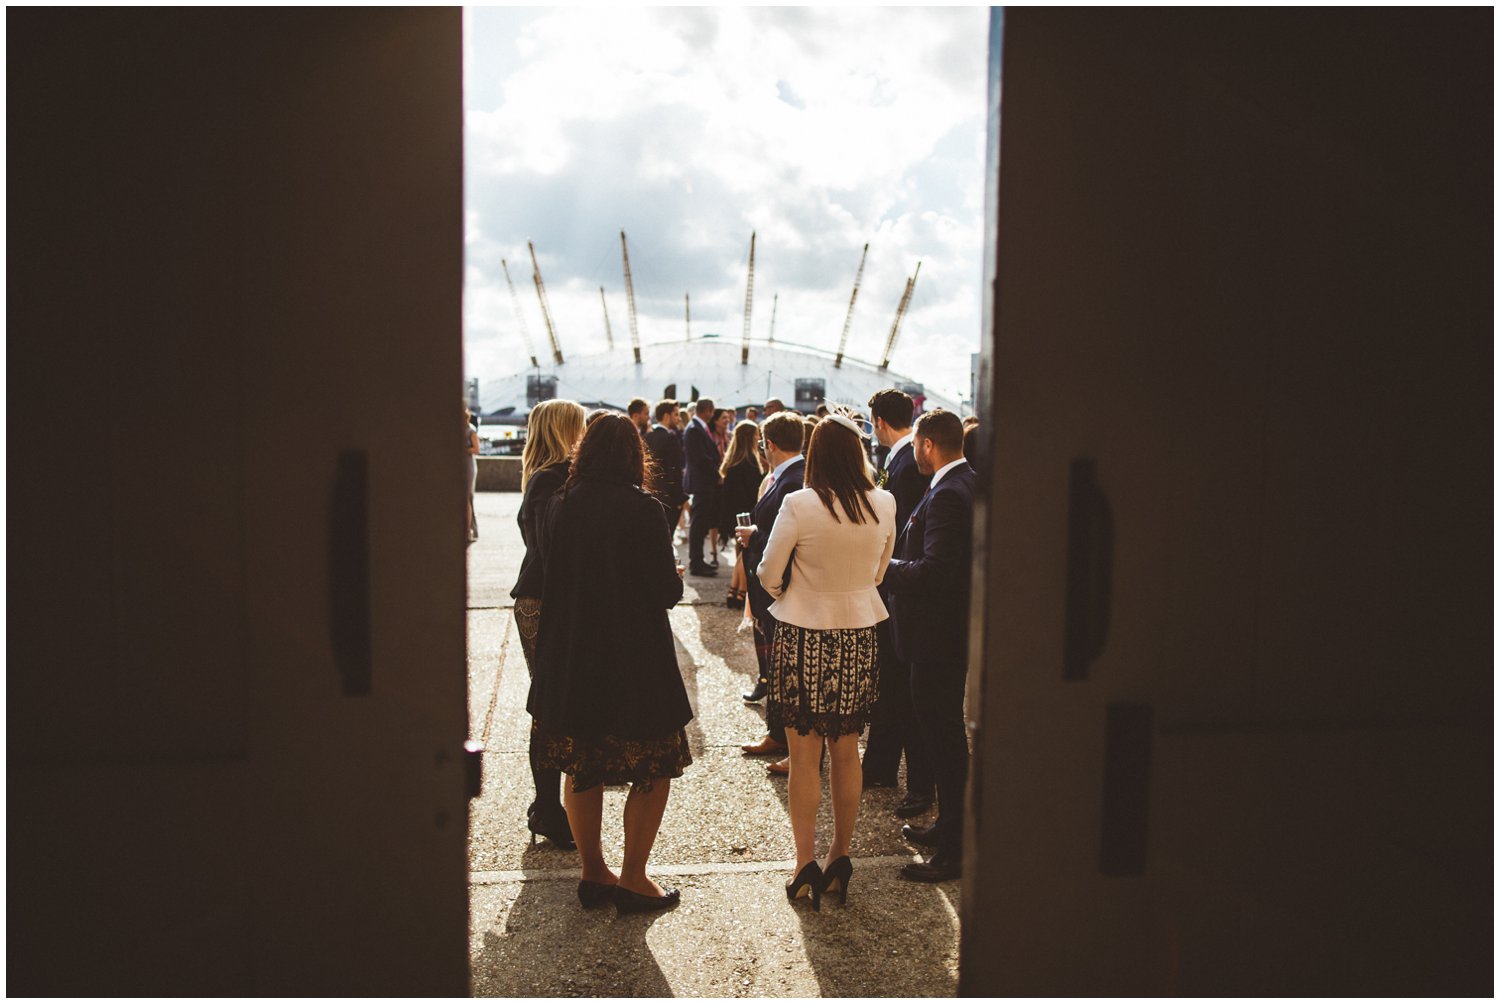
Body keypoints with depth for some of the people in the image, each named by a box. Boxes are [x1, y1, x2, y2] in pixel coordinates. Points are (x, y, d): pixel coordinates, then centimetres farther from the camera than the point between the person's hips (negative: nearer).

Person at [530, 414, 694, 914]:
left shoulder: (560, 506, -1)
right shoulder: (641, 508, -15)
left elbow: (551, 573, 9)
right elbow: (666, 592, -13)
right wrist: (675, 576, 8)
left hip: (568, 659, 5)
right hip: (633, 660, -5)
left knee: (581, 770, 17)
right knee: (653, 770, 10)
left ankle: (593, 873, 28)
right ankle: (633, 879, 15)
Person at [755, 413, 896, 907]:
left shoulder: (800, 505, -15)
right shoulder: (883, 504, -4)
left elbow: (768, 575, -7)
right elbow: (879, 571, 9)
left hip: (804, 637, -3)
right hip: (859, 636, 4)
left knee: (805, 757, 7)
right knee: (847, 754, 15)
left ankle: (806, 863, 14)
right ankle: (840, 857, 27)